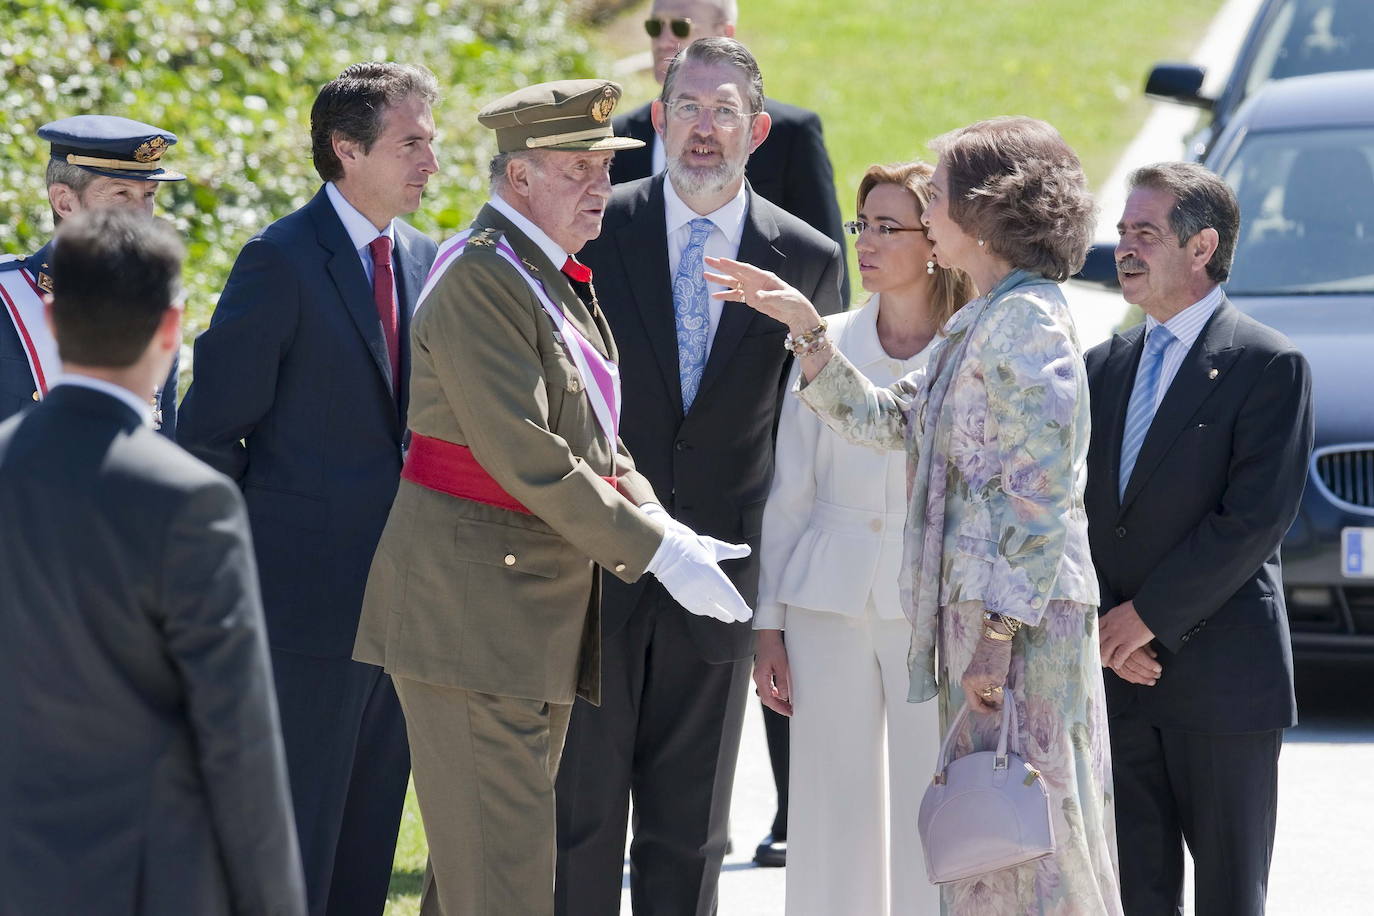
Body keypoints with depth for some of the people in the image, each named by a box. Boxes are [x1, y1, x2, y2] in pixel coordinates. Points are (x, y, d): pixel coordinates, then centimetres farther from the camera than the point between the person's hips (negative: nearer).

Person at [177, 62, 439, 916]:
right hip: (311, 593, -7)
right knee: (295, 844, -2)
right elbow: (210, 430, -9)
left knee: (370, 841, 12)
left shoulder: (425, 260, 10)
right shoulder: (281, 261, -11)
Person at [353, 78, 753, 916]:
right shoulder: (481, 279, -16)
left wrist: (660, 523, 0)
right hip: (472, 606, -10)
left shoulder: (559, 275, 15)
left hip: (541, 609, 10)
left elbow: (595, 438, 19)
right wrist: (656, 549, -18)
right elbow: (527, 457, -22)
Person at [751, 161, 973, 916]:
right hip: (829, 600, 3)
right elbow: (789, 493, 9)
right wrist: (768, 627, 6)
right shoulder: (827, 345, 6)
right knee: (833, 819, 5)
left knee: (928, 823, -1)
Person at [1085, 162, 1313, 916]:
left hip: (1219, 675, -5)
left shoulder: (1269, 366, -6)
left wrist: (1149, 616, -13)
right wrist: (1102, 628, -4)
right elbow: (1072, 510, 11)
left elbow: (1257, 519, -14)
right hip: (1115, 679, 6)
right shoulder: (1104, 367, 14)